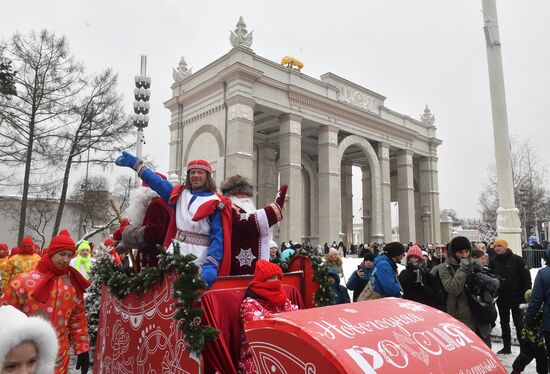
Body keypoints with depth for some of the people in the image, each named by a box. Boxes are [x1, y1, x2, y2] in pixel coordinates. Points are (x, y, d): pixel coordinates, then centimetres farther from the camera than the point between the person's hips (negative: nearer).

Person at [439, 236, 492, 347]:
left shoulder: (473, 264, 8)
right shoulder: (445, 268, -5)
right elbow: (453, 289, -18)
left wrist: (479, 270, -6)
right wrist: (463, 269, -19)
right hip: (462, 319, -5)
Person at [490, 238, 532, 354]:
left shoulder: (516, 259, -9)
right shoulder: (493, 262, 3)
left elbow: (526, 276, -9)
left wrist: (527, 294, -13)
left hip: (516, 297, -5)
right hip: (501, 298, 5)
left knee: (519, 322, 3)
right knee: (504, 323, 13)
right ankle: (506, 347, 25)